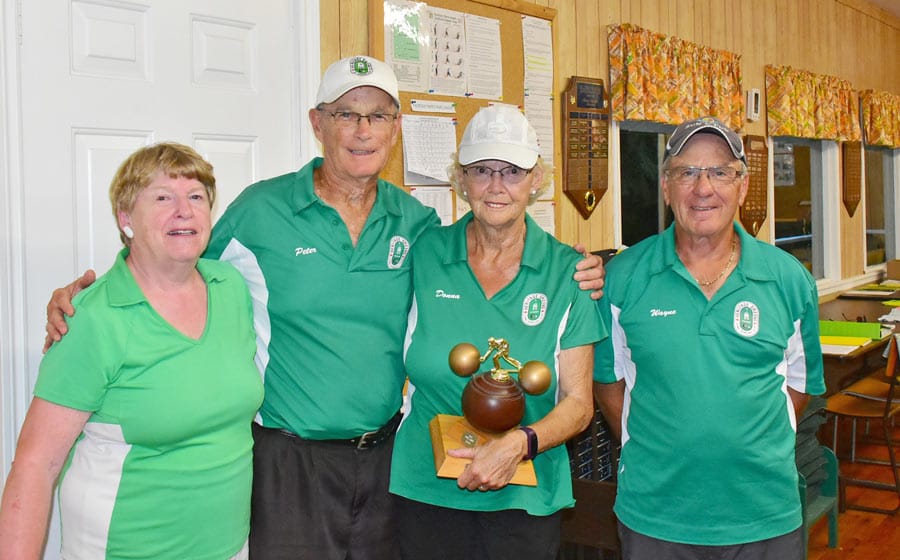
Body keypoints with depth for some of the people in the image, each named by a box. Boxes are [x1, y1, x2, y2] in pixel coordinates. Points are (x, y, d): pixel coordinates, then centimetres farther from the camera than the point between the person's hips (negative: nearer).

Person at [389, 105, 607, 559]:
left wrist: (520, 443, -22)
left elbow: (578, 403, -6)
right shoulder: (425, 254, -3)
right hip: (426, 489, 1)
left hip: (525, 499, 0)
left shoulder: (566, 272, -5)